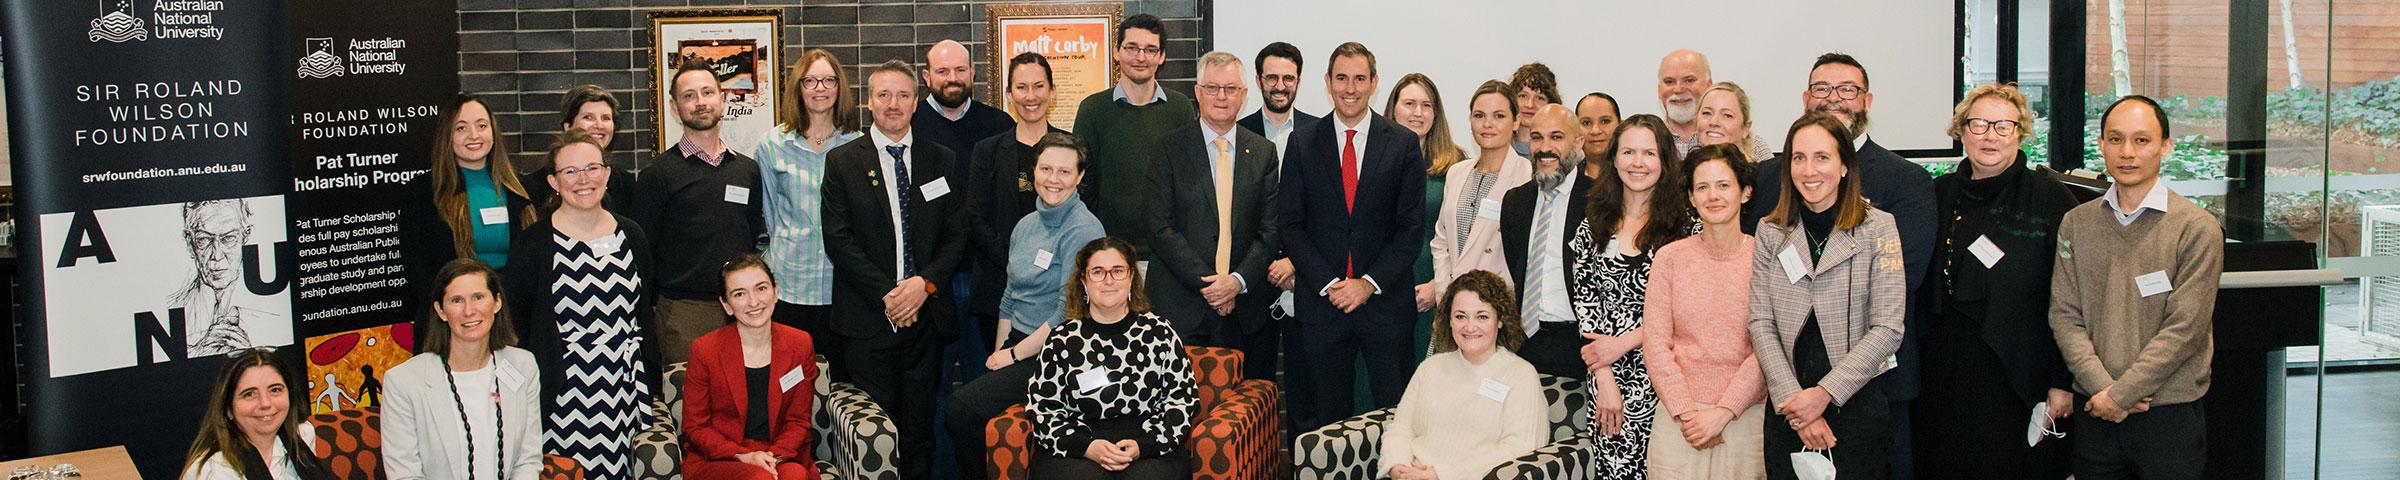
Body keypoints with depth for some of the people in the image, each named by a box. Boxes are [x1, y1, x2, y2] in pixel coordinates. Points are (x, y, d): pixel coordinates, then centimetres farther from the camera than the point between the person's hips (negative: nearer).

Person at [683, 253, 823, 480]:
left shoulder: (801, 345, 2)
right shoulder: (704, 351, -5)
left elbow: (798, 420, 6)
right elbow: (695, 427, 0)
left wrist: (774, 457, -14)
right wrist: (743, 456, -15)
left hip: (782, 455, 2)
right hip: (716, 459, -2)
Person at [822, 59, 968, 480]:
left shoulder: (940, 160, 11)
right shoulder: (842, 161, 4)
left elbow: (956, 234, 7)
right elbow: (838, 240, -3)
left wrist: (925, 283, -9)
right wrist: (885, 294, -12)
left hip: (926, 315, 2)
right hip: (868, 319, -2)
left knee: (920, 426, 5)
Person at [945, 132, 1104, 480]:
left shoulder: (1083, 230, -11)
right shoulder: (1026, 225, 13)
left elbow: (1069, 311, -15)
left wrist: (1015, 354, -10)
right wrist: (1000, 350, 11)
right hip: (1016, 347, 7)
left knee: (961, 408, -21)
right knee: (958, 407, -16)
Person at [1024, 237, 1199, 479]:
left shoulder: (1159, 332, 9)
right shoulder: (1061, 340, 9)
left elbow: (1182, 398, 8)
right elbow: (1042, 408, 7)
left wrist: (1143, 446, -7)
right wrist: (1085, 447, -10)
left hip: (1151, 447, 0)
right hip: (1074, 453, 0)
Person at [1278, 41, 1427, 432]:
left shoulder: (1404, 144, 2)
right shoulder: (1303, 144, 5)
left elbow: (1412, 227, 0)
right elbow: (1291, 225, 2)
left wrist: (1369, 283, -10)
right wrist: (1327, 283, -9)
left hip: (1385, 301, -1)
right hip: (1322, 303, 1)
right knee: (1328, 419, 7)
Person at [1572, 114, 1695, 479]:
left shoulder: (1686, 223, -1)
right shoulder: (1595, 223, 8)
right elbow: (1584, 299, 4)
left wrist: (1623, 343, -8)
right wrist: (1604, 380, -5)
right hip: (1606, 376, 2)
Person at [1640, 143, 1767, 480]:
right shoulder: (1670, 257, 3)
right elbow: (1655, 342, 0)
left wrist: (1722, 412, -12)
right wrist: (1687, 413, -9)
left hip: (1746, 417, -1)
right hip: (1678, 420, 1)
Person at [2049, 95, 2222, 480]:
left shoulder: (2197, 228, -5)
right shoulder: (2076, 224, 6)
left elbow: (2184, 328, -11)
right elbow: (2064, 315, 1)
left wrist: (2120, 394, -13)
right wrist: (2101, 387, -12)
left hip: (2171, 415, -3)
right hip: (2095, 414, 3)